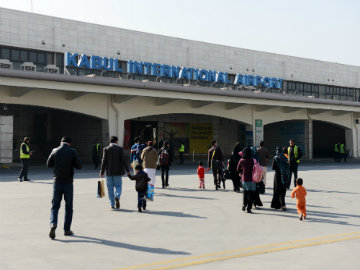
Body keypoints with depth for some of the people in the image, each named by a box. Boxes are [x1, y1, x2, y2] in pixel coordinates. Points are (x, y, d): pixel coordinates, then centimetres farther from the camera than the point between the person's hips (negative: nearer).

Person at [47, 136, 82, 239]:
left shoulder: (55, 151, 0)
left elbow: (49, 165, 8)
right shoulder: (73, 151, -6)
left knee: (55, 206, 8)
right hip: (68, 183, -1)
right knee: (68, 207, 12)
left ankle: (53, 224, -16)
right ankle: (67, 230, 16)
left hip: (57, 182, 1)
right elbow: (79, 166, -6)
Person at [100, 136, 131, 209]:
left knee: (110, 188, 8)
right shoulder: (120, 149, -3)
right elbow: (123, 160, -5)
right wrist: (127, 170, 1)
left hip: (109, 172, 1)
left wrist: (102, 172, -1)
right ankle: (117, 197, -19)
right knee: (118, 186, 10)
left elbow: (104, 161, -4)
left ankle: (112, 205, 8)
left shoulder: (106, 149, -1)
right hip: (117, 172, -1)